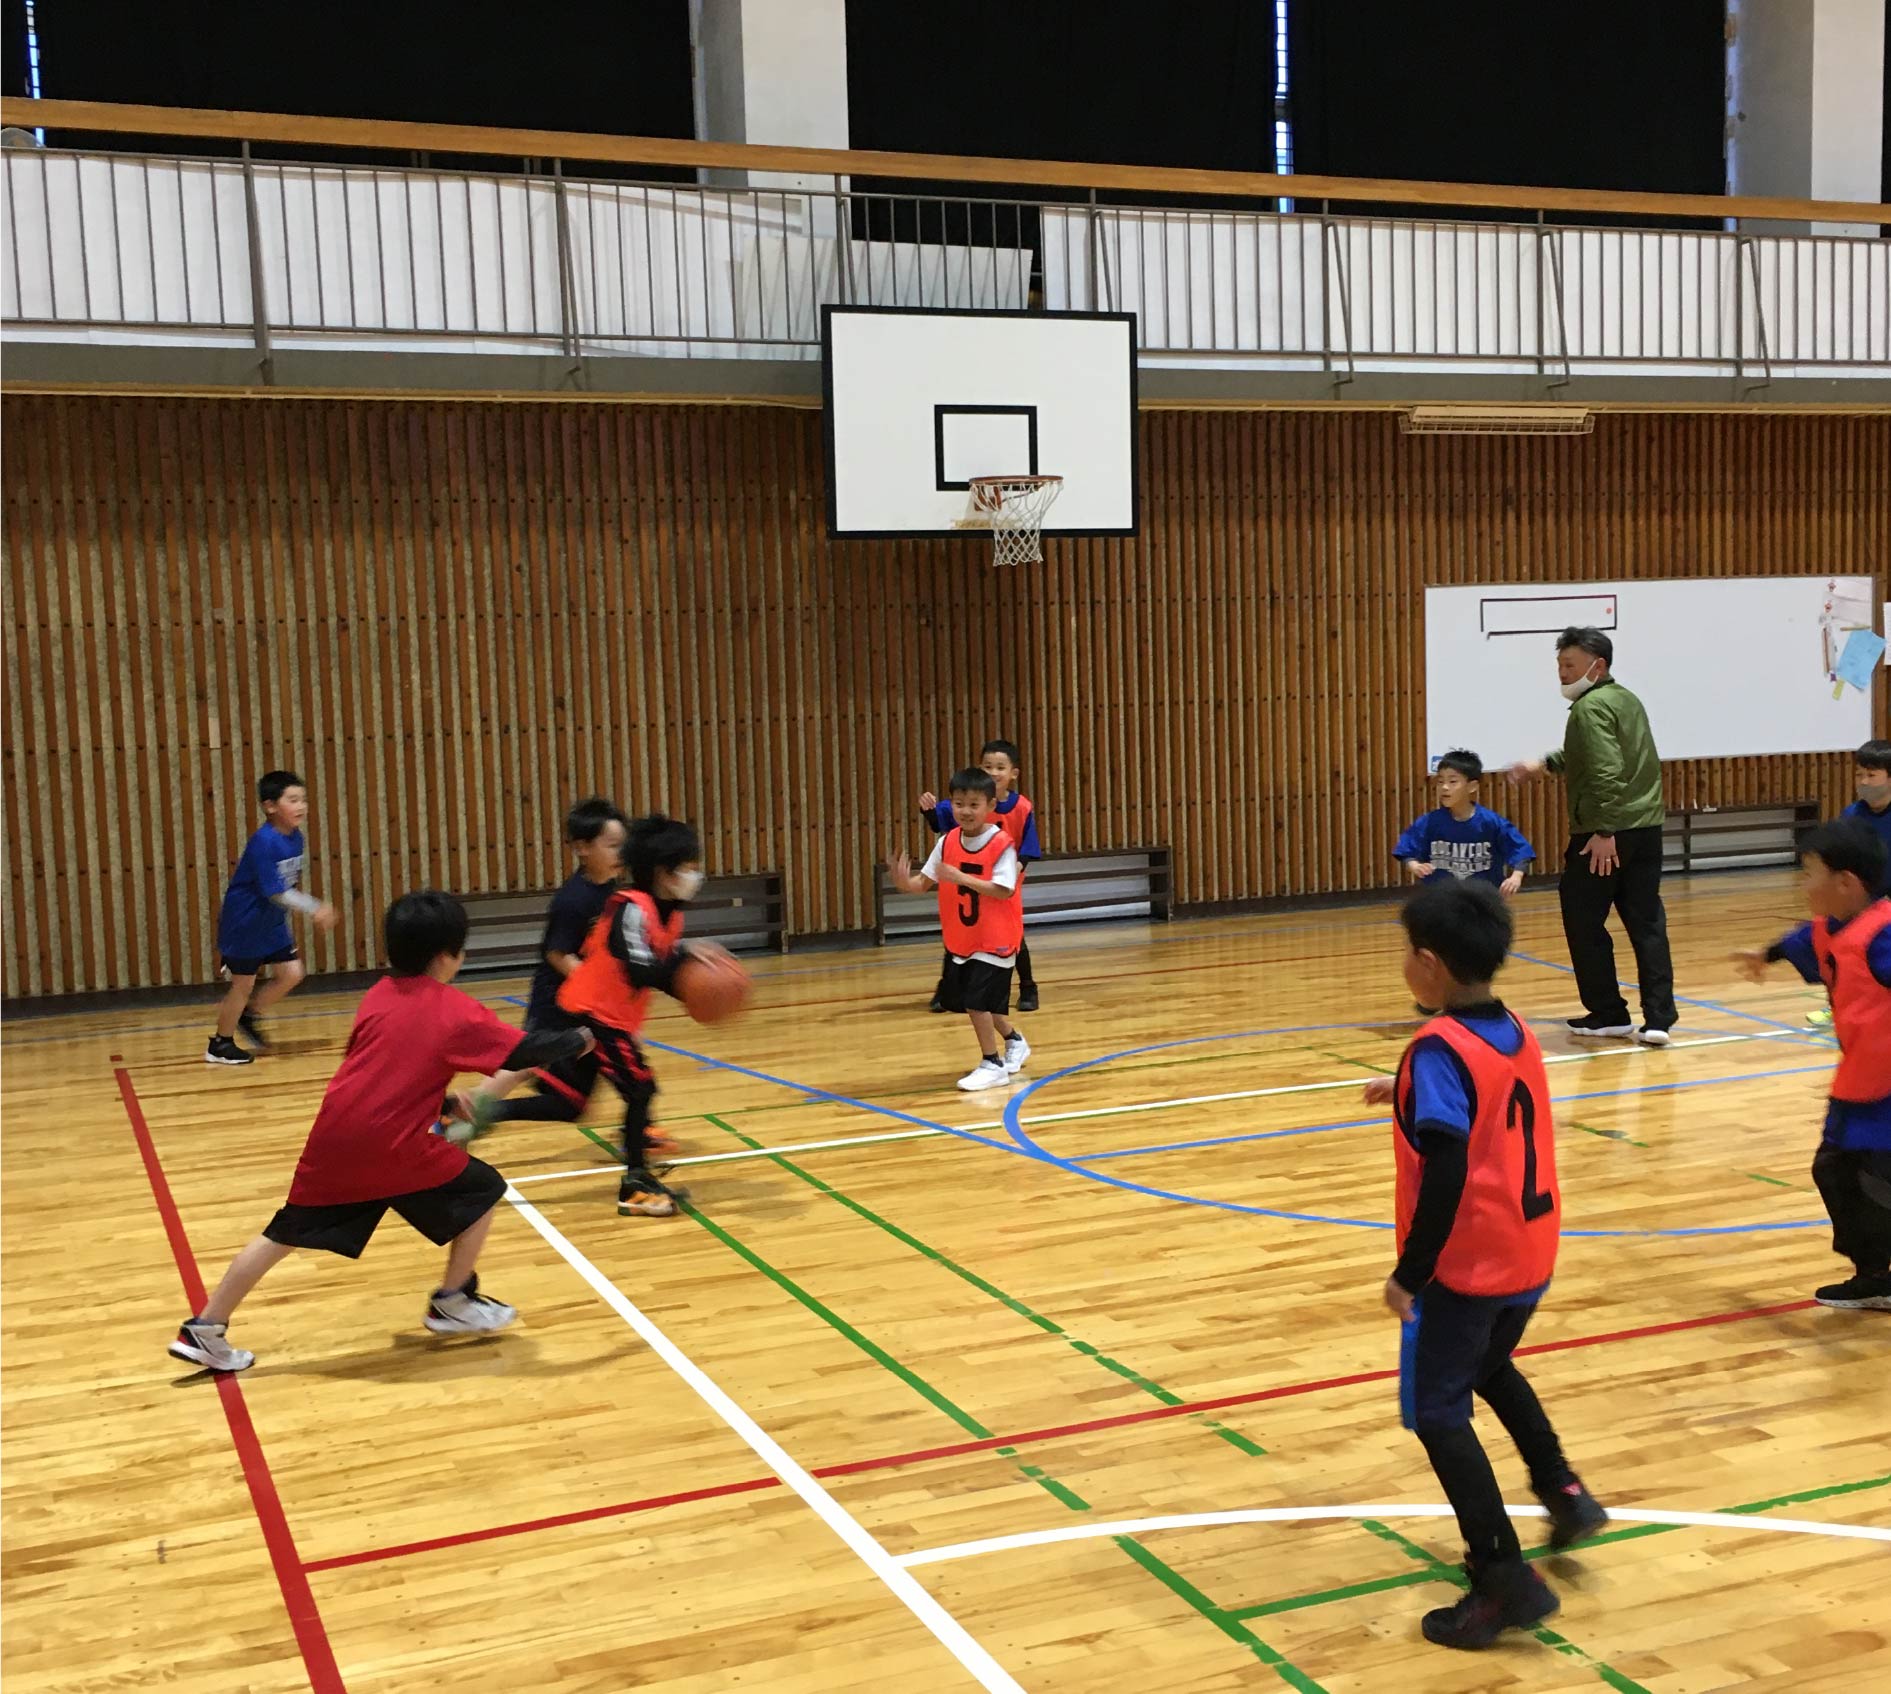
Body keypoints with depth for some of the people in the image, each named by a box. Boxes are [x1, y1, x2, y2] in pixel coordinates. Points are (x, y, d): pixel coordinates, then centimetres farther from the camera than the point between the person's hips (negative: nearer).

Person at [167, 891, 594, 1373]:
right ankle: (453, 1303, 23)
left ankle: (204, 1329, 19)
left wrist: (443, 1101, 27)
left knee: (283, 1234, 18)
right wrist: (580, 1039, 13)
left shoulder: (376, 998, 15)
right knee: (482, 1192, 14)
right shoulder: (456, 1009, -2)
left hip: (333, 1139, 6)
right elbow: (523, 1053, -3)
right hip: (394, 1147, -6)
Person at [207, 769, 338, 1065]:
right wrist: (314, 910, -29)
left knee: (291, 973, 5)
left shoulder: (296, 838, -2)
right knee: (243, 983, 3)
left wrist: (317, 908, 1)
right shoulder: (263, 843, -27)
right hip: (244, 924, -7)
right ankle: (220, 1045, 21)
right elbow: (276, 892, -28)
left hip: (272, 923, 8)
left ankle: (249, 1016, 28)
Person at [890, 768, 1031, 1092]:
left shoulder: (1001, 845, -17)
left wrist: (961, 878, -29)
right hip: (961, 939, 7)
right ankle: (1013, 1041, 39)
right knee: (981, 1001, 15)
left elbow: (1003, 890, -23)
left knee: (977, 1000, -12)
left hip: (994, 939, -7)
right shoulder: (947, 842, 0)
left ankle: (992, 1063, 4)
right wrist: (906, 883, -22)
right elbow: (925, 882, 0)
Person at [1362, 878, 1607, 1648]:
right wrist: (1407, 1093, 27)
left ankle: (1506, 1579, 3)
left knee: (1438, 1412, 4)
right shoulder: (1516, 1032, 3)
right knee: (1490, 1369, 32)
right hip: (1530, 1256, 8)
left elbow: (1445, 1176, -27)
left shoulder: (1439, 1050, -21)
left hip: (1467, 1265, -8)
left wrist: (1409, 1273, -20)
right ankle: (1565, 1492, 32)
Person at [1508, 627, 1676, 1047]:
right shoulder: (1625, 699, 17)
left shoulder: (1590, 707, -12)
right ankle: (1659, 1018, 2)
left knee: (1584, 924, 6)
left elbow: (1606, 772, -23)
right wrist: (1546, 764, 32)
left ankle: (1608, 1013, 12)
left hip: (1603, 834, -8)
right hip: (1646, 827, 8)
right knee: (1647, 923, 6)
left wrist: (1603, 831, -24)